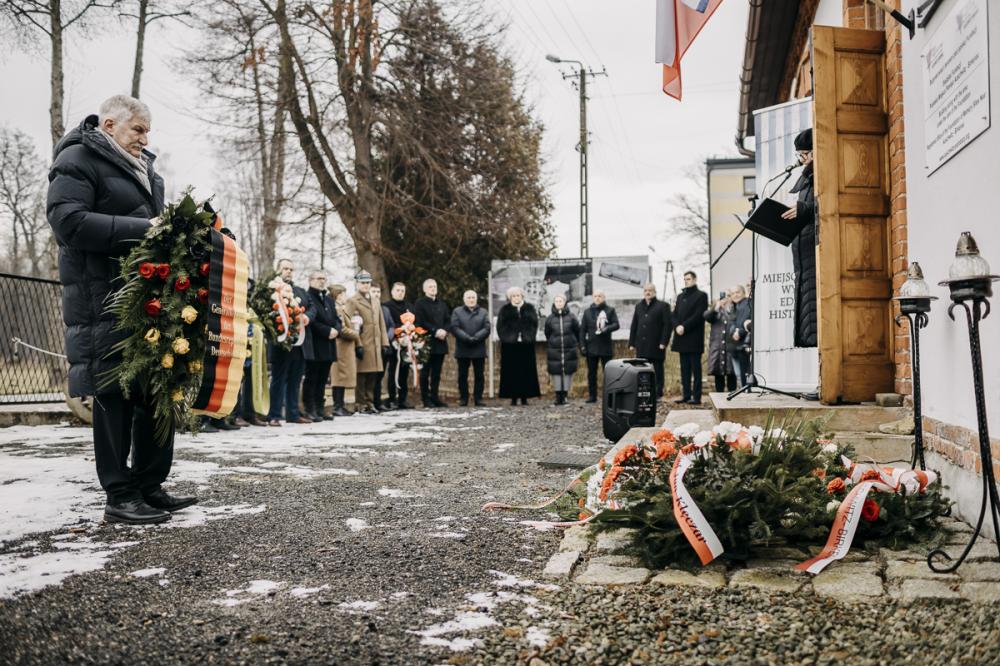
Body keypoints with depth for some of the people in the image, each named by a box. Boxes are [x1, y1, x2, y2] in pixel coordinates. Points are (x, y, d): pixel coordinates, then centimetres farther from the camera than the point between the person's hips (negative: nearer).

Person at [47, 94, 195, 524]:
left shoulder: (143, 168, 23)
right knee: (115, 393, -4)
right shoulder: (78, 159, -3)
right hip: (104, 299, -8)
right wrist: (141, 229, -20)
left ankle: (150, 486, 16)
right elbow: (68, 221, -16)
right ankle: (119, 496, 4)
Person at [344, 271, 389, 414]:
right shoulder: (352, 301, -1)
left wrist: (385, 343, 11)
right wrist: (358, 345, -16)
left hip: (375, 346, 6)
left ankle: (370, 402, 16)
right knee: (361, 375, -4)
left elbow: (381, 325, 20)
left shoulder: (376, 303, 23)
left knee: (372, 376, 8)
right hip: (363, 346, -6)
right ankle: (361, 404, 2)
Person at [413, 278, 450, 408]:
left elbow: (448, 320, 13)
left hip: (440, 342, 6)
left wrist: (444, 331, -7)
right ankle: (426, 399, 2)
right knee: (425, 372, -1)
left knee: (437, 372, 7)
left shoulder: (442, 304, 18)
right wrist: (435, 331, -17)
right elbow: (420, 322, -11)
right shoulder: (419, 303, -1)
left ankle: (434, 397, 12)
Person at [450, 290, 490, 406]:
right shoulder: (457, 312, 7)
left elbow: (487, 328, -1)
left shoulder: (483, 312, 11)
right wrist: (467, 338, -17)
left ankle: (478, 398, 7)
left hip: (479, 349, 1)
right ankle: (463, 398, 8)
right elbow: (455, 328, -5)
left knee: (479, 375, 2)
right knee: (462, 375, 3)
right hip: (462, 349, -1)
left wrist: (475, 338, -17)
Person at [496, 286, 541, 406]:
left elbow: (534, 323, 6)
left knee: (526, 371, 2)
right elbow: (500, 326, 2)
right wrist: (505, 338, -7)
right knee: (511, 372, -1)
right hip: (510, 345, -1)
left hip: (526, 344, 1)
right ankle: (513, 397, 3)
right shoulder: (504, 309, 5)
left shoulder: (529, 308, 9)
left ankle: (524, 397, 7)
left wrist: (530, 337, -4)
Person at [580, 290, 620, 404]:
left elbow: (616, 324, -3)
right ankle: (592, 395, 12)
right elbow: (582, 329, 7)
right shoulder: (587, 312, 9)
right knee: (591, 373, 6)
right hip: (591, 347, 2)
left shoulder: (610, 310, 4)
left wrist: (607, 329, -23)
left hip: (606, 347, -2)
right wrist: (582, 345, -1)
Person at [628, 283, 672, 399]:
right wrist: (632, 343, 9)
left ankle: (658, 393, 6)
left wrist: (663, 342, -13)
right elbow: (634, 326, 16)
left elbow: (667, 325, -5)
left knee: (657, 371, 1)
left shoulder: (662, 306, 2)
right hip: (641, 346, 4)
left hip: (656, 346, -4)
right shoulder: (639, 306, 17)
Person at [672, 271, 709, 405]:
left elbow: (699, 315, -11)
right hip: (682, 339, 6)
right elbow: (675, 315, 14)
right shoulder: (680, 296, 19)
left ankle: (696, 396, -4)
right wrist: (677, 326, -6)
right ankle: (686, 395, 13)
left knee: (695, 368, -4)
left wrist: (684, 326, -16)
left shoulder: (701, 296, -1)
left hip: (694, 338, -6)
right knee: (685, 369, 8)